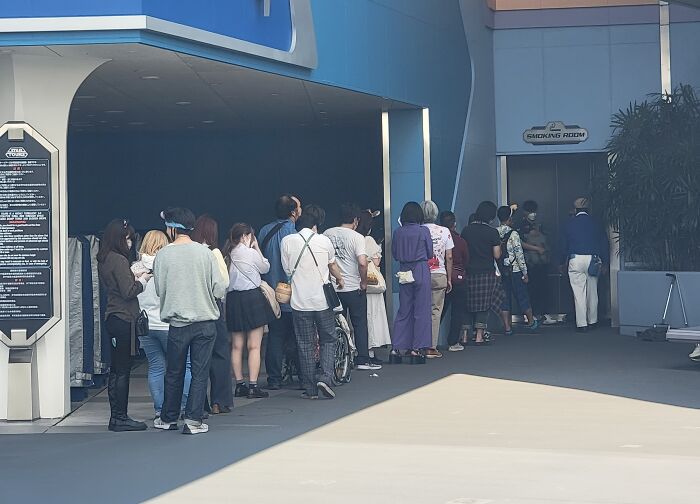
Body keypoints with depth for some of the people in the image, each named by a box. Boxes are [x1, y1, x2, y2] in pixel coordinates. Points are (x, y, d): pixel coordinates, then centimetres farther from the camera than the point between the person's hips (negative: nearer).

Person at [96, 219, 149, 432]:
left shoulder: (104, 260, 13)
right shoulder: (119, 260, -15)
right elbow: (128, 292, -17)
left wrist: (135, 277, 11)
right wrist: (142, 281, -1)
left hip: (113, 317, 10)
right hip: (123, 319, -10)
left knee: (116, 370, 12)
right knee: (123, 370, -6)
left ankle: (116, 417, 16)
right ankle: (120, 418, -3)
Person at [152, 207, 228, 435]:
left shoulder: (163, 255, -6)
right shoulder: (205, 252, -5)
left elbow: (160, 290, 1)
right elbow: (220, 289, -5)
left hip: (177, 323, 0)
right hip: (206, 321, 0)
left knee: (174, 372, 13)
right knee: (200, 372, 5)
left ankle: (168, 418, 24)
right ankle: (193, 420, 1)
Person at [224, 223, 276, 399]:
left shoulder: (228, 254, 5)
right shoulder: (249, 253, -10)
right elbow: (265, 268, 5)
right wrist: (257, 248, 11)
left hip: (232, 298, 6)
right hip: (252, 297, -6)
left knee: (237, 346, 11)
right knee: (254, 345, -3)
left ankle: (239, 384, 14)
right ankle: (253, 386, -4)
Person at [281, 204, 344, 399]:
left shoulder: (287, 241, -4)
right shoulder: (324, 241, -3)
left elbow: (287, 270, 3)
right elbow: (333, 267, 13)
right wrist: (340, 279, 34)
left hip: (300, 301, 1)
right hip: (323, 300, 0)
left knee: (305, 345, 7)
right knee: (328, 341, 12)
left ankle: (310, 389, 9)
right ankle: (325, 377, -7)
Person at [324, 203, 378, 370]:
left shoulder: (327, 234, 2)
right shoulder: (357, 237, -11)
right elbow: (362, 263, -22)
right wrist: (364, 282, -8)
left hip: (333, 288, 4)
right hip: (354, 288, -4)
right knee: (360, 325, 6)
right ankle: (362, 360, 6)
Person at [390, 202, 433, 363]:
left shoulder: (398, 232, 0)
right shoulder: (423, 231, -8)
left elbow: (395, 255, 9)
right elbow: (430, 254, 2)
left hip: (404, 272, 4)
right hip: (421, 271, -4)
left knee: (403, 311, 11)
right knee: (421, 311, 3)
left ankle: (396, 348, 7)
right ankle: (416, 348, 1)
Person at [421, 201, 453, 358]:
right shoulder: (444, 231, 1)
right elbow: (449, 257, 3)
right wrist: (449, 279, 11)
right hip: (439, 275, 1)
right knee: (435, 311, 3)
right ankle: (432, 348, 2)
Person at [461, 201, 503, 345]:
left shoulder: (466, 230, 3)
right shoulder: (492, 232, -8)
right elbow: (497, 255, -7)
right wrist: (499, 246, 12)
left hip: (469, 272, 3)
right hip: (487, 273, -3)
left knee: (469, 304, 11)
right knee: (484, 305, 3)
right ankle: (479, 335, 0)